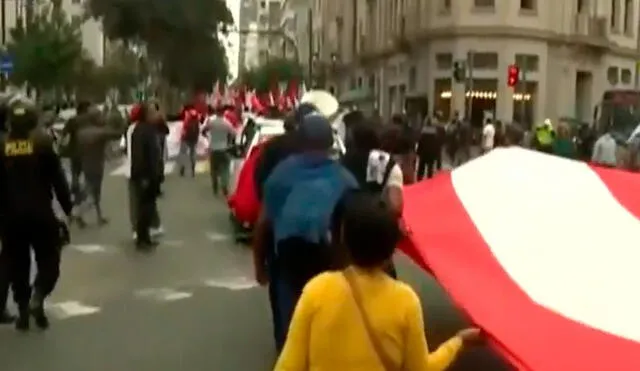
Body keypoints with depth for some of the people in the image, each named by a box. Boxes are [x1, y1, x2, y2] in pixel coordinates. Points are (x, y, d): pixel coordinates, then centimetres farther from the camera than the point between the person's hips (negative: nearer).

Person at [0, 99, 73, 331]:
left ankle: (23, 309, 13)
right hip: (41, 212, -2)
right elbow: (57, 178, -7)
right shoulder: (42, 141, -8)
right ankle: (37, 298, -10)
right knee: (49, 259, 10)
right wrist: (67, 207, 2)